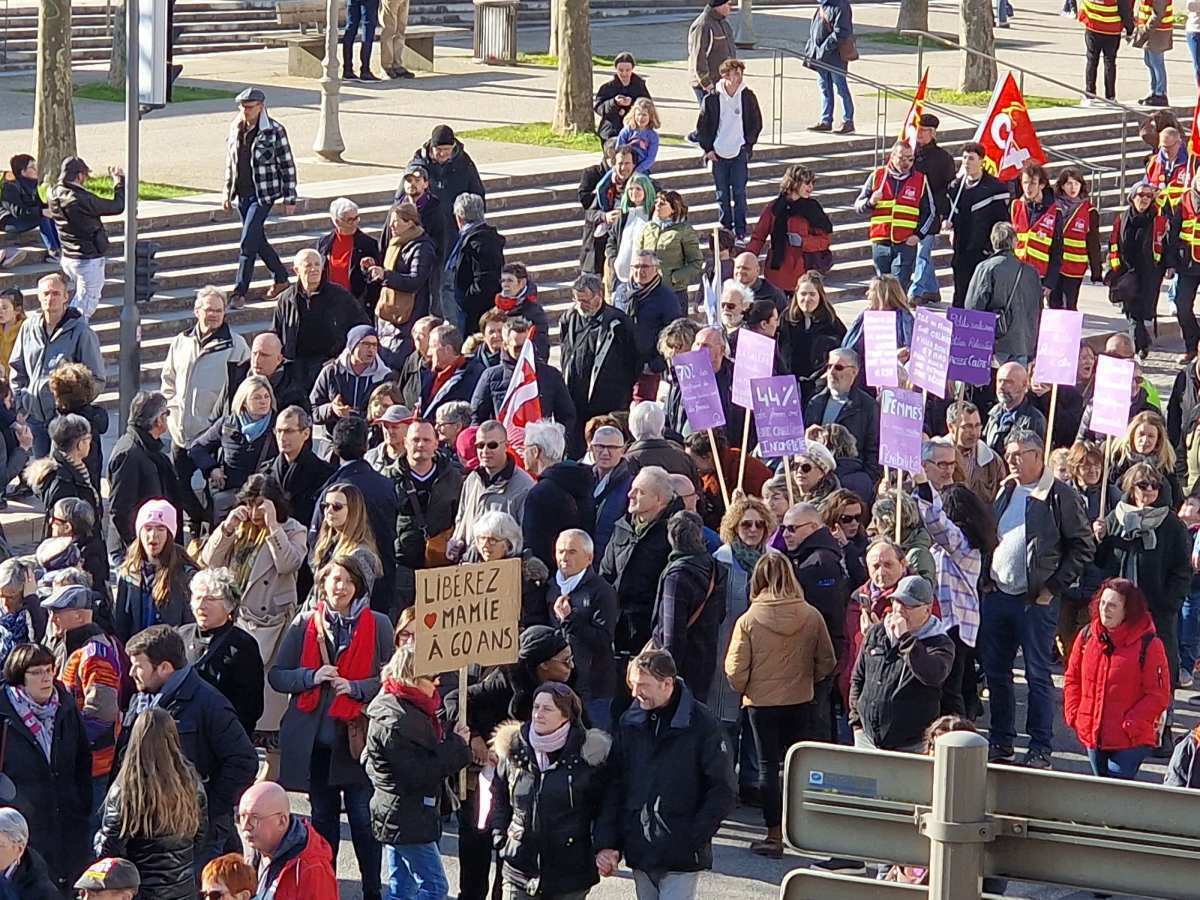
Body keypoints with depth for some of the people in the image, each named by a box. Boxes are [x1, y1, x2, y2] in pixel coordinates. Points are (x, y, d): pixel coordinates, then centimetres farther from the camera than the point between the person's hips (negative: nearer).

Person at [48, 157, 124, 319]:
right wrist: (120, 181, -2)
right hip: (89, 260, -8)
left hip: (68, 258, 8)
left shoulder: (55, 195, -3)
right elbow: (117, 207, -17)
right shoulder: (81, 199, -26)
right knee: (87, 303, 5)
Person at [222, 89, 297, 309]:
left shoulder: (274, 131, -10)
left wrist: (290, 198, -7)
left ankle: (240, 293, -8)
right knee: (258, 241, 14)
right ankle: (281, 280, 31)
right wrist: (228, 192, 16)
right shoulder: (236, 128, 6)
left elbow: (287, 165, -6)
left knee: (248, 243, -12)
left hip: (263, 194, -6)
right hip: (242, 194, 6)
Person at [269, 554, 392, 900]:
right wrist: (313, 677, -13)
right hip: (315, 738, 2)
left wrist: (355, 687, -15)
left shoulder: (377, 625, 1)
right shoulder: (305, 624, 5)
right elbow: (276, 676, 4)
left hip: (357, 737, -2)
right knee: (322, 817, 12)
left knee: (364, 819, -3)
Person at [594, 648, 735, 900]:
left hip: (682, 859, -5)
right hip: (640, 853, 5)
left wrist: (693, 839, -13)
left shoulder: (702, 725, -9)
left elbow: (722, 792, -7)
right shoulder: (629, 723, 4)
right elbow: (613, 786, 6)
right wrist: (605, 843, -3)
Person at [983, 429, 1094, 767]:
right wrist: (986, 578, 9)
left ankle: (1040, 750, 3)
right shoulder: (1004, 491, 12)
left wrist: (1052, 588, -10)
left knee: (1038, 676, -2)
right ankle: (1000, 743, 21)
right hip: (996, 596, 6)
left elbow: (1082, 547, -7)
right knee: (995, 672, 10)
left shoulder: (1060, 495, -7)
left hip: (1036, 600, -6)